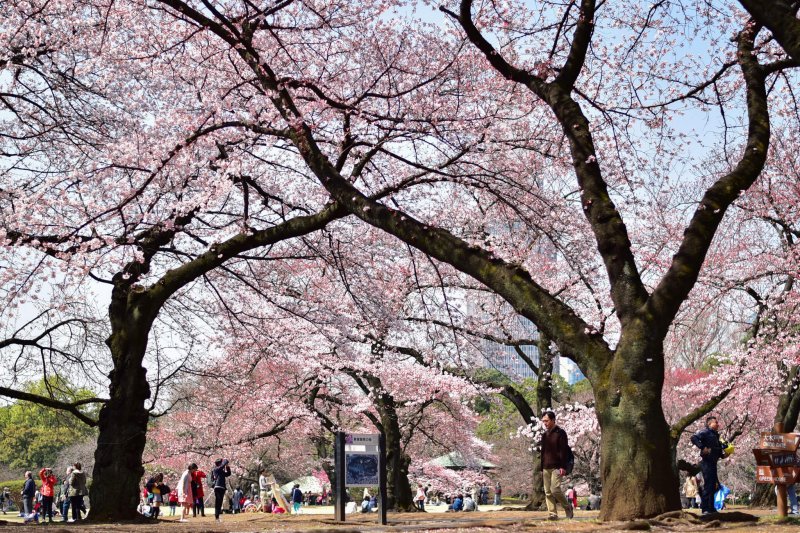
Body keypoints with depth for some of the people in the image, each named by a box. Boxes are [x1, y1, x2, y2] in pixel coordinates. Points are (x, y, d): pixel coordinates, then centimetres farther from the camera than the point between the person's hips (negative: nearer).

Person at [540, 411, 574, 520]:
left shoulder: (560, 433, -3)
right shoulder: (544, 435, 18)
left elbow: (564, 451, -9)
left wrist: (563, 467, -17)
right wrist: (541, 468, 19)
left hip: (557, 467, -7)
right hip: (546, 468, 7)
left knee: (555, 489, -17)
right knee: (548, 492, 1)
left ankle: (567, 507, 4)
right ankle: (553, 514, 4)